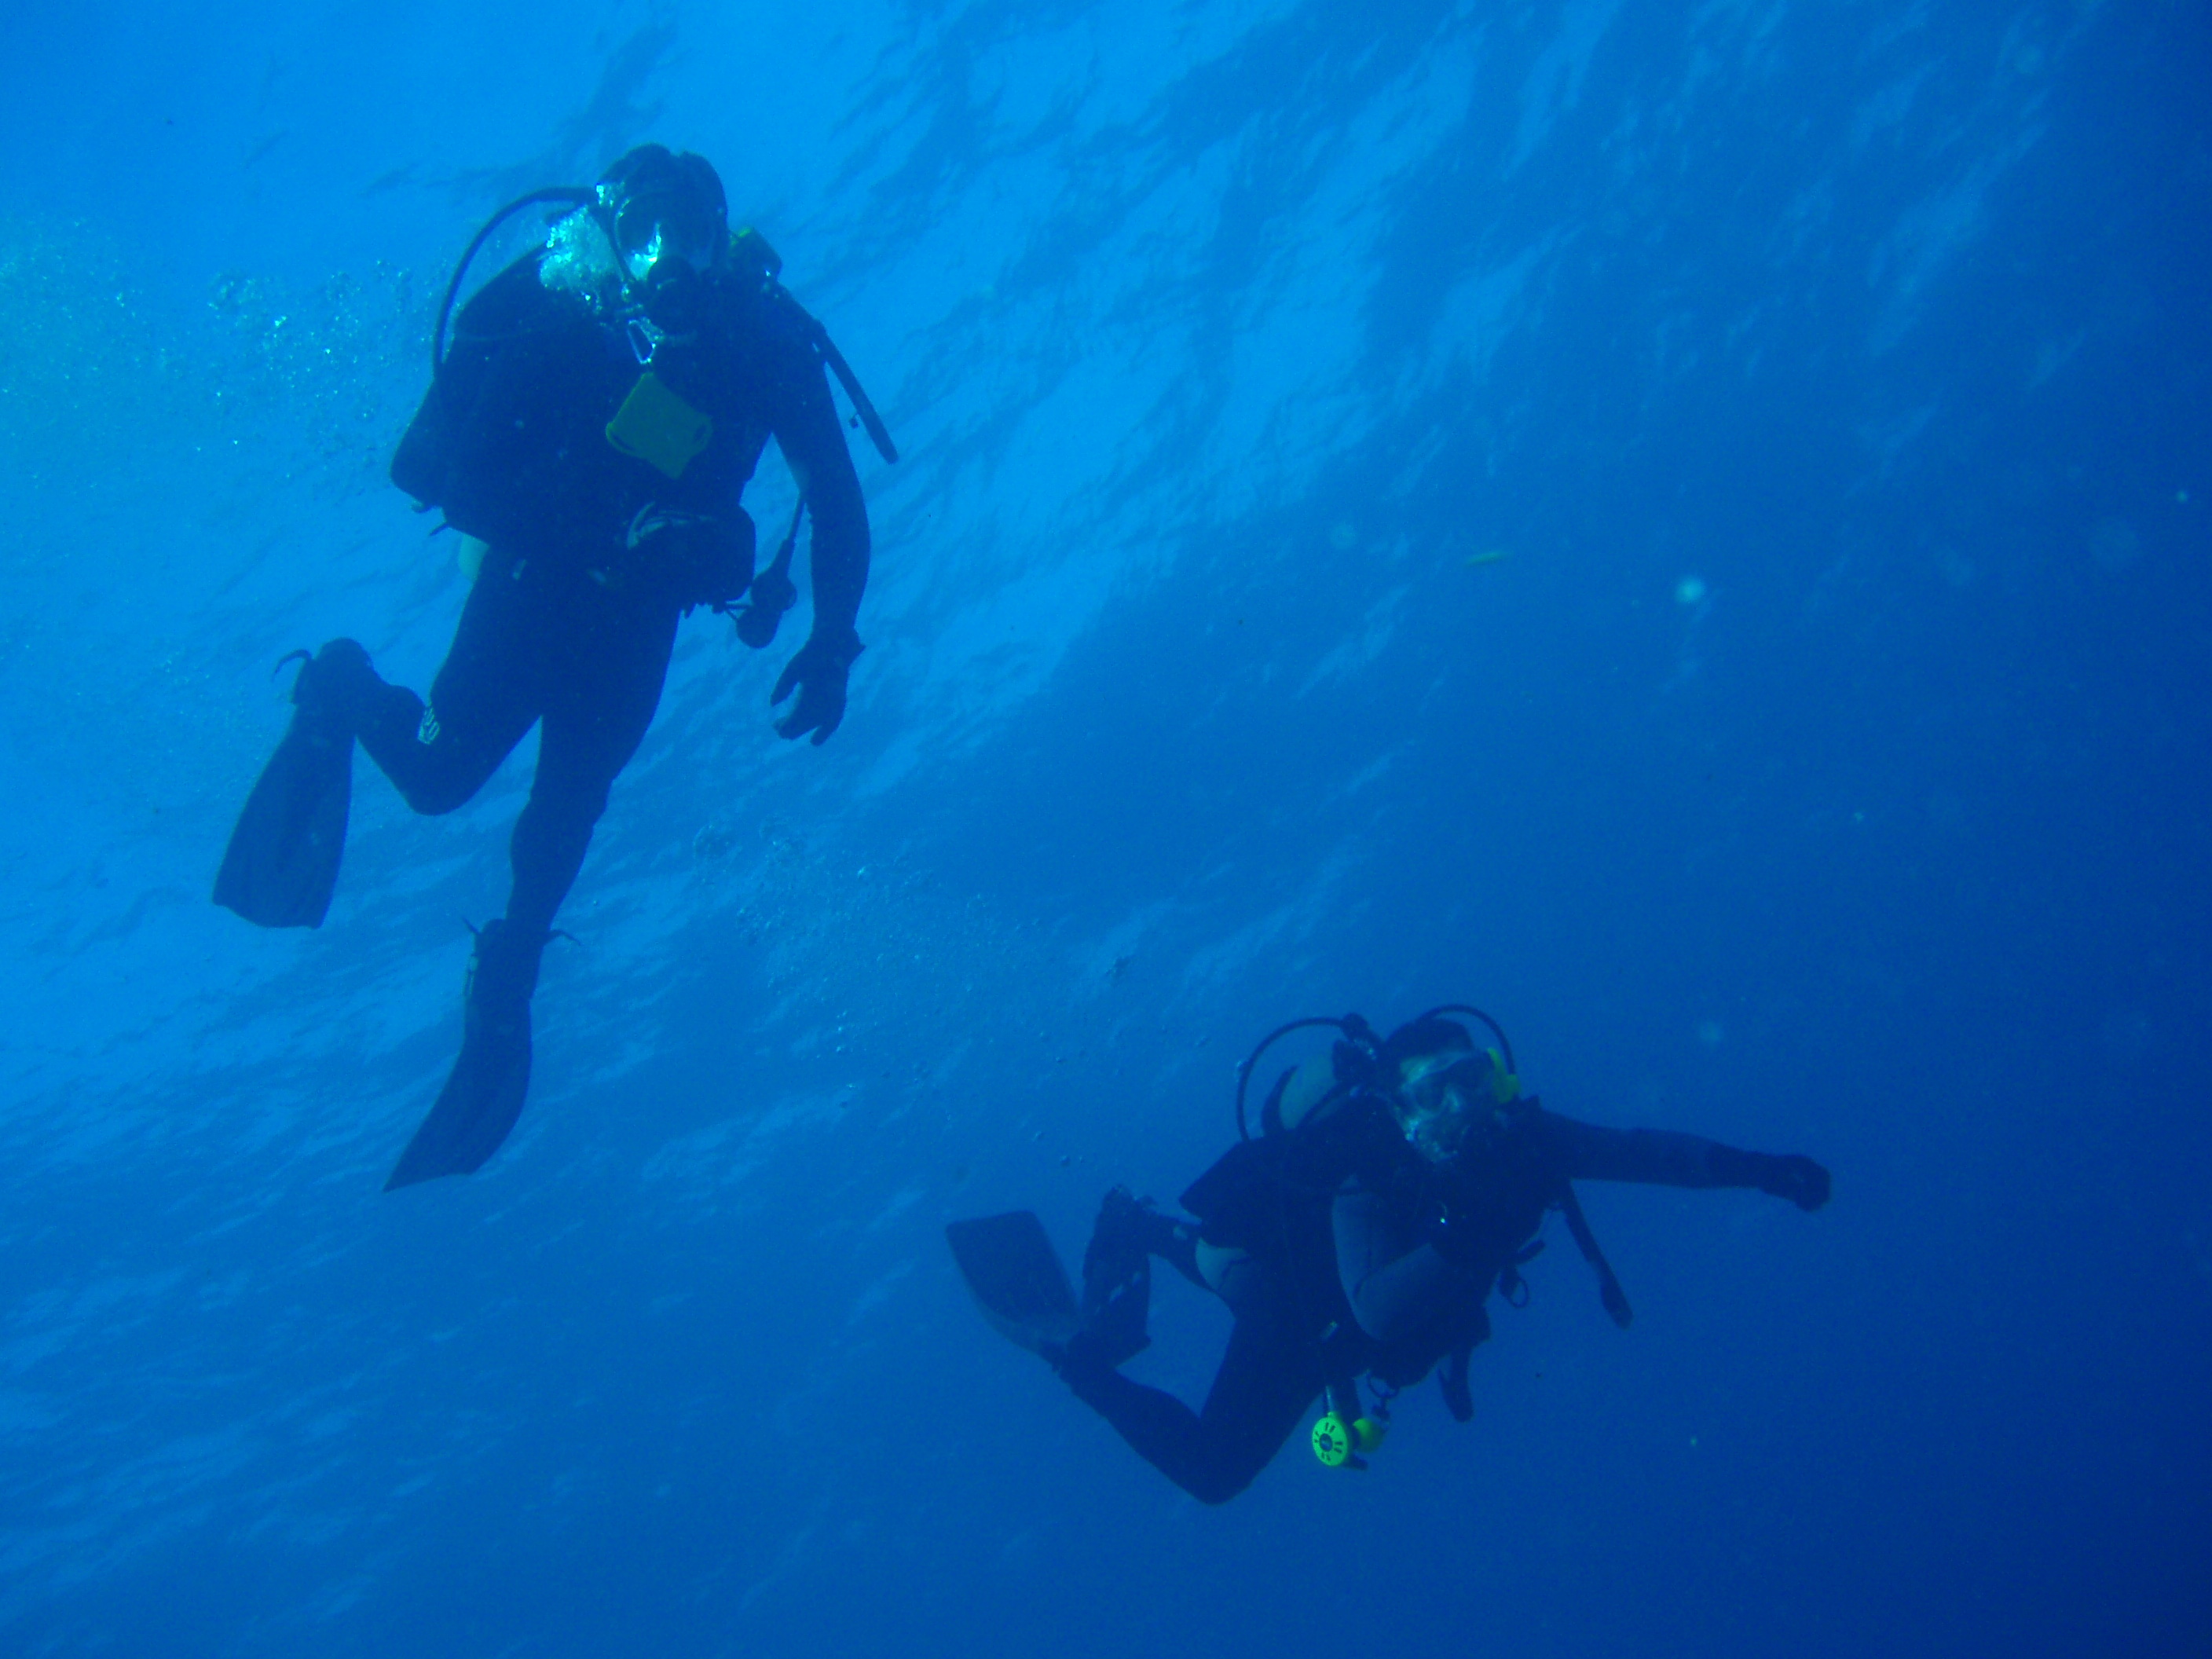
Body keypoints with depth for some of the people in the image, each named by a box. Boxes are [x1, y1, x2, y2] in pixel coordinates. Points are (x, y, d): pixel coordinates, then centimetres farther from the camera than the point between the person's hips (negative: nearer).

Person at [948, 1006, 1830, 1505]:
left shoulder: (1517, 1137, -26)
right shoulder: (1369, 1185, -43)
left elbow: (1642, 1151, -20)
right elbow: (1377, 1313, -56)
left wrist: (1761, 1171, -28)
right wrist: (1460, 1237, -68)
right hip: (1300, 1321, -7)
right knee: (1212, 1467, -5)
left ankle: (1138, 1232, 49)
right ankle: (1073, 1347, 5)